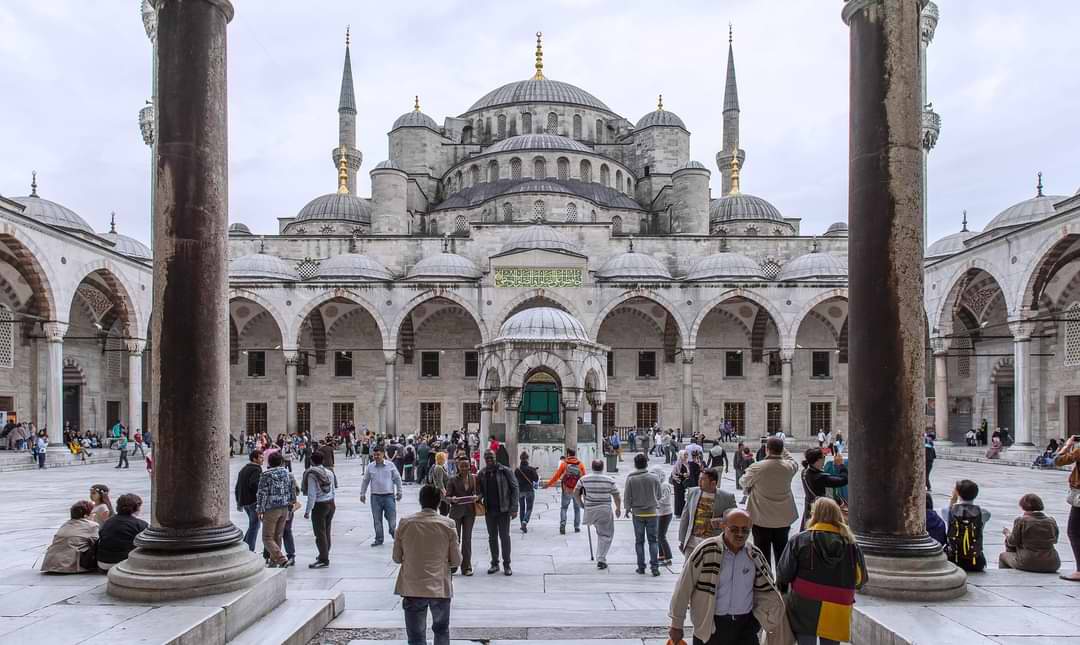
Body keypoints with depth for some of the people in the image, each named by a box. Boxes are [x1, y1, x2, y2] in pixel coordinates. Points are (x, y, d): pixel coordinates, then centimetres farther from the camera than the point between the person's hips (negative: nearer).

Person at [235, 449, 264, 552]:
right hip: (253, 501, -9)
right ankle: (250, 550, 0)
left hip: (243, 501, 9)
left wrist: (239, 502, 25)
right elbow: (254, 484, -29)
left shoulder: (243, 469, 17)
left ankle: (244, 544, 16)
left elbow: (237, 487, 21)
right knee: (254, 526, -1)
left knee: (253, 524, 21)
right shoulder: (256, 469, -13)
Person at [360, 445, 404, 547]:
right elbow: (365, 481, 12)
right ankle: (379, 539, 16)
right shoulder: (370, 467, 3)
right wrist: (362, 494, 11)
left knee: (392, 518, 1)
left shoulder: (390, 465, 0)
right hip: (375, 497, 1)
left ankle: (394, 534, 26)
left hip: (389, 496, -1)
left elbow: (397, 479, 5)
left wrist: (399, 492, 3)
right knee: (377, 519, 5)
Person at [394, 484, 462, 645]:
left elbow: (397, 558, 3)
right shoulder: (448, 525, -7)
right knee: (441, 631, 22)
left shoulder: (405, 523, -5)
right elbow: (456, 561, -1)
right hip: (440, 587, 0)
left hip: (412, 589, 0)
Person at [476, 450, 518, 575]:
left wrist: (514, 508, -12)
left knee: (504, 536, 2)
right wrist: (478, 497, -12)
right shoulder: (482, 473, 3)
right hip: (489, 510, 4)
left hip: (503, 509, -4)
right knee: (492, 537, 11)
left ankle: (506, 564, 12)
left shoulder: (505, 471, -8)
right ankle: (494, 563, 22)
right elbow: (480, 490, 12)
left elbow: (514, 488, -7)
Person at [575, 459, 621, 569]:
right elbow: (616, 497, 0)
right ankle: (601, 559, 6)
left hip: (590, 510, 1)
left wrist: (581, 504, 21)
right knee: (606, 535, 8)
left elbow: (575, 492, 6)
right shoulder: (609, 481, -5)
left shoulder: (584, 479, -2)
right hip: (605, 510, -1)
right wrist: (618, 508, 16)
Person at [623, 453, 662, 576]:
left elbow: (627, 497, -5)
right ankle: (654, 566, -1)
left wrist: (628, 509, 13)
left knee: (639, 541, 10)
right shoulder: (654, 478, -6)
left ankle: (641, 567, 12)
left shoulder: (630, 479, -9)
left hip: (637, 513, 0)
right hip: (652, 512, 0)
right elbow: (658, 495, 5)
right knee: (653, 540, 7)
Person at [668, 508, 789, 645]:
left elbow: (768, 592, 12)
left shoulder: (755, 556, 1)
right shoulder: (706, 551, -13)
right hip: (710, 625, -3)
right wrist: (677, 625, -5)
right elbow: (683, 588, -9)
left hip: (746, 625, 3)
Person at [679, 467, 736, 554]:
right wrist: (682, 540, 10)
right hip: (692, 543, 2)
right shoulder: (692, 492, 4)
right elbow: (685, 518, 10)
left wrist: (722, 522, -19)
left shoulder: (727, 497, -6)